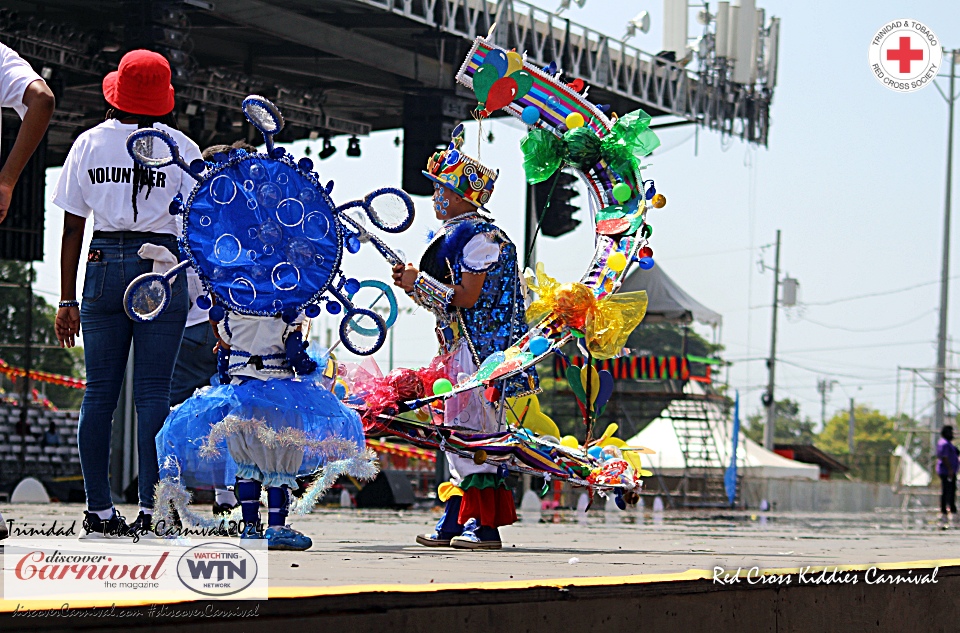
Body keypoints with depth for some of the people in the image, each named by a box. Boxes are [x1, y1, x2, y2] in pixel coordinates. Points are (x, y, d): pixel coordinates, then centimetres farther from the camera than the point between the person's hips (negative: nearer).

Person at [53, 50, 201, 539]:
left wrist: (67, 301, 11)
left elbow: (72, 228, 6)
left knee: (99, 393, 7)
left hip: (104, 267, 2)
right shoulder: (181, 148, 0)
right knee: (153, 393, -1)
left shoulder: (89, 143, 7)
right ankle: (150, 510, -4)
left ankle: (98, 511, 8)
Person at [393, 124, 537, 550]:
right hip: (459, 348, 10)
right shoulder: (455, 235, 19)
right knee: (457, 431, 10)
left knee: (473, 429, -12)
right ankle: (455, 522, 13)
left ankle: (486, 525, -12)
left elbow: (465, 298, -19)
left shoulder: (479, 236, -12)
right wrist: (414, 284, 7)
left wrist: (419, 282, -10)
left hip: (477, 347, -10)